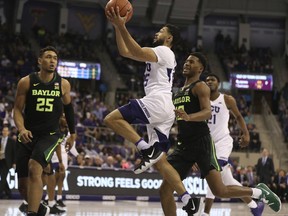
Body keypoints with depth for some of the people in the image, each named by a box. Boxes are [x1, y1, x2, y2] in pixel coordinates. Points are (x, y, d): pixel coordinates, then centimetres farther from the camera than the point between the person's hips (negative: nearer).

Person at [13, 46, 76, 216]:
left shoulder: (63, 84, 0)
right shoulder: (26, 82, -3)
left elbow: (68, 108, 16)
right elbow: (17, 109, 0)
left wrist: (73, 134, 22)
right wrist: (21, 128, -19)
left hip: (50, 135, -2)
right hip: (28, 136, 2)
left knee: (34, 168, -29)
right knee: (23, 185, 4)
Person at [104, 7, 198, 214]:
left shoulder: (164, 51, 0)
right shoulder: (159, 54, 29)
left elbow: (137, 52, -21)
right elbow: (125, 51, 27)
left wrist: (121, 26, -24)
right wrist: (118, 27, 20)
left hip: (158, 103, -10)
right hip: (162, 111, 10)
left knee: (112, 118, -17)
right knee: (160, 161, 6)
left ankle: (148, 150, -21)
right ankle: (186, 198, -1)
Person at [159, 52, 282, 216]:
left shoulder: (200, 86, -5)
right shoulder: (180, 92, 21)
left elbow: (207, 113, -23)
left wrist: (188, 117, -40)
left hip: (202, 143, -8)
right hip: (183, 146, 8)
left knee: (220, 191, -13)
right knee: (165, 190, -2)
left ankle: (260, 192, 11)